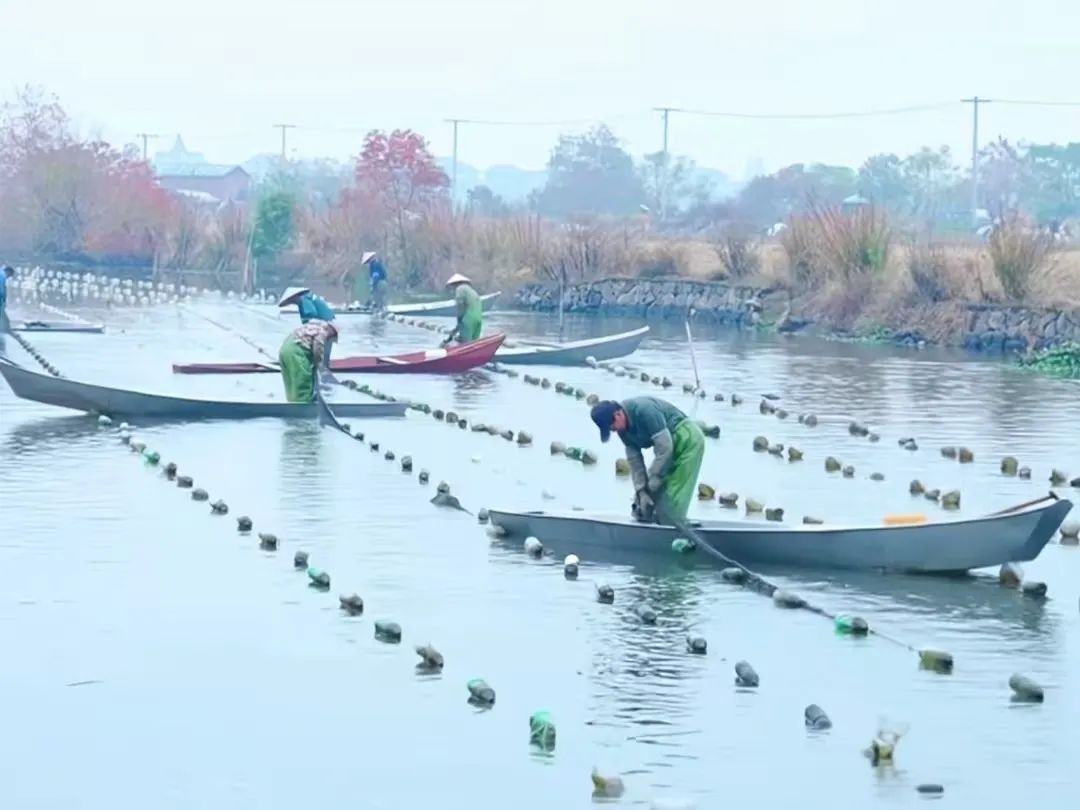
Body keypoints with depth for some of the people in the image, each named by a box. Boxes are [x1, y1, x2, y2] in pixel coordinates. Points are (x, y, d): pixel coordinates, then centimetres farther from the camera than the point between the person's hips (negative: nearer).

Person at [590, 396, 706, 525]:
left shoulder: (644, 411, -29)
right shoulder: (624, 428, -1)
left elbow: (664, 448, -27)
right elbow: (635, 461, 2)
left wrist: (651, 485, -20)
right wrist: (642, 492, -8)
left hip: (687, 439, -9)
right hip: (671, 442, 9)